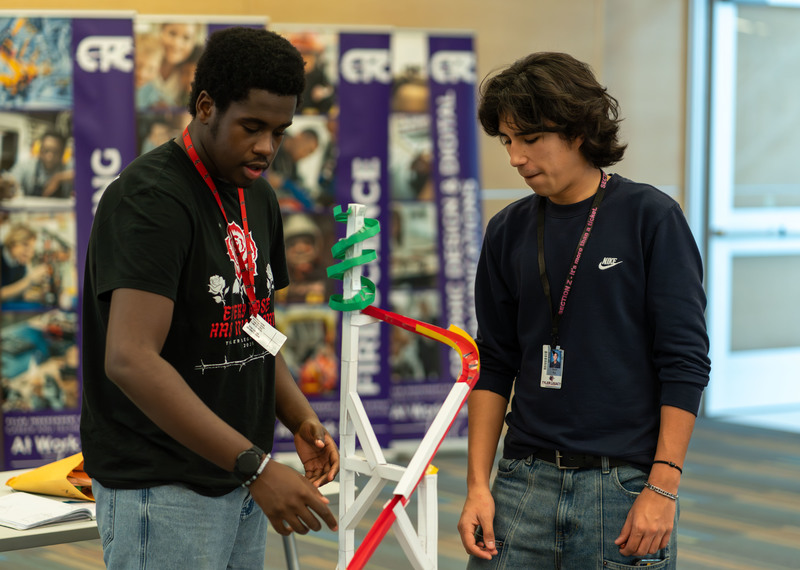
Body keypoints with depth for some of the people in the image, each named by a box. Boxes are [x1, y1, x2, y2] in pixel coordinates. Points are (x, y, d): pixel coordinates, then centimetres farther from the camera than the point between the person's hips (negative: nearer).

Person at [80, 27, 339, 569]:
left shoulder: (258, 197, 10)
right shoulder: (151, 198, -18)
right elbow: (130, 360, -27)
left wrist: (301, 419, 0)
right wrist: (255, 465, -30)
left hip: (238, 479, 8)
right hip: (162, 490, -8)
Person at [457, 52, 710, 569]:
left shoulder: (650, 217, -6)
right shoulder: (508, 231, 8)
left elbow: (684, 363, -8)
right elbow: (494, 366, 12)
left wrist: (663, 488, -13)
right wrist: (478, 484, 4)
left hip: (625, 485, -4)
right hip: (525, 481, 4)